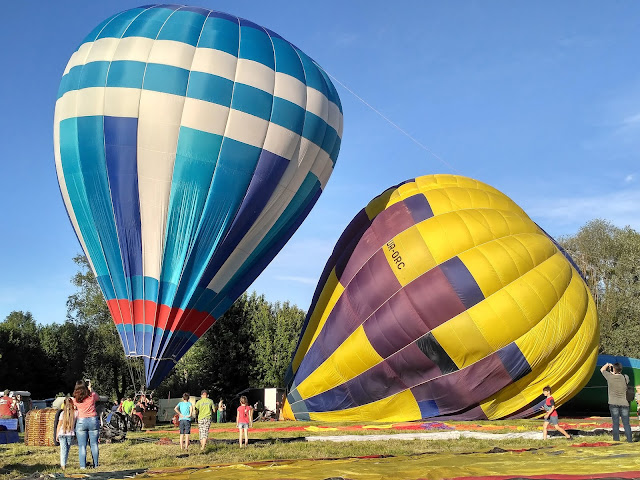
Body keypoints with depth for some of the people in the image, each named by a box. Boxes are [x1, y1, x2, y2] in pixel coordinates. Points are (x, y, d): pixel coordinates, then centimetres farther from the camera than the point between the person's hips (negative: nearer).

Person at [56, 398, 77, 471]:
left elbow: (59, 425, -1)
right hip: (70, 434, 1)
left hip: (62, 433, -1)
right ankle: (64, 464, 16)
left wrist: (57, 435, 7)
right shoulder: (75, 413, -6)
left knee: (63, 449, -1)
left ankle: (63, 465, -10)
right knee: (67, 449, 14)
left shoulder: (62, 413, -4)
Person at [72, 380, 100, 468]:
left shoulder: (75, 399, -2)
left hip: (81, 422, -1)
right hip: (93, 420, 1)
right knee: (94, 444, 7)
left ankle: (83, 466, -2)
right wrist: (90, 389, 22)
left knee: (82, 445, 2)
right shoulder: (92, 395, -1)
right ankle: (96, 465, 9)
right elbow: (98, 398, 21)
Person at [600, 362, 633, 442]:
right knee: (626, 423, 4)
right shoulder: (625, 378, 2)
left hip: (613, 403, -2)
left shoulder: (610, 377, -4)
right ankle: (629, 440, 3)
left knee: (615, 423, -1)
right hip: (624, 403, 2)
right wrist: (618, 372, 24)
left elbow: (602, 370, 13)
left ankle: (616, 440, -2)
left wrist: (607, 364, 30)